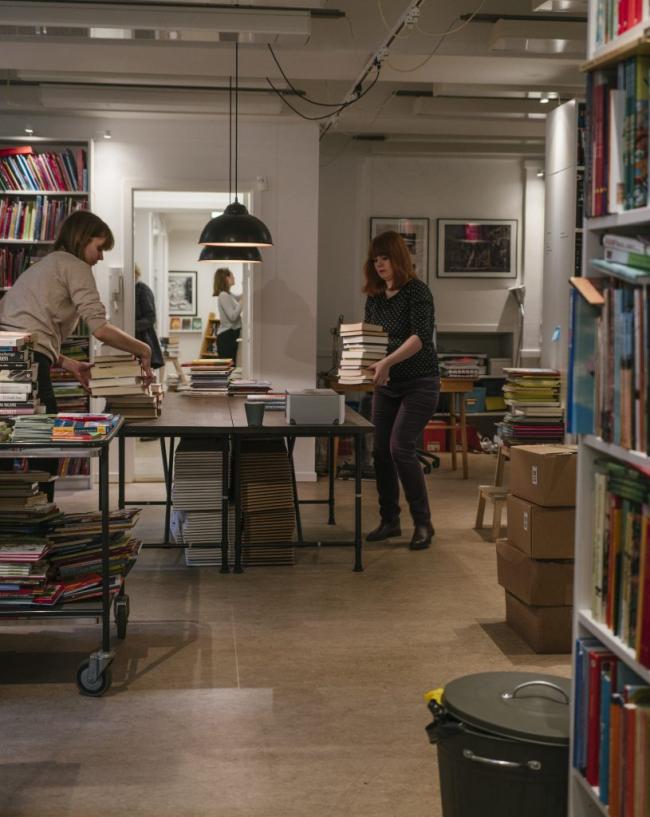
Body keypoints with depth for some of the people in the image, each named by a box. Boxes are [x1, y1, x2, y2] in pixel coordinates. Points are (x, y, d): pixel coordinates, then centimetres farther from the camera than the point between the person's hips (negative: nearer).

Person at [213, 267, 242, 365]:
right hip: (227, 335, -10)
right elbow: (233, 316, -19)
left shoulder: (228, 295, 15)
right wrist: (242, 302, -16)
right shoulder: (223, 295, -13)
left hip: (231, 334, 10)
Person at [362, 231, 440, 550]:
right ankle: (389, 520, 18)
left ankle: (423, 523, -4)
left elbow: (420, 336, -23)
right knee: (380, 451, 5)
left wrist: (388, 361, -34)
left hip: (419, 383, -7)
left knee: (400, 448, -15)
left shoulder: (417, 291, -11)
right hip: (386, 385, 7)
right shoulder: (374, 297, 9)